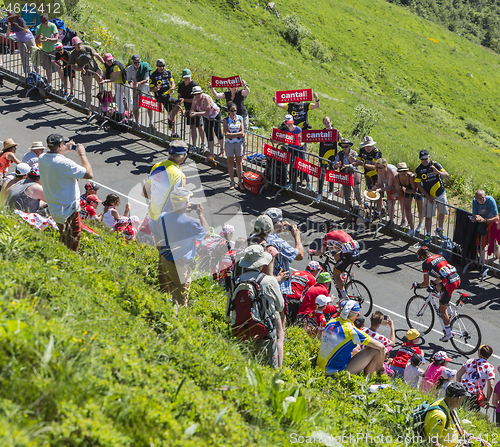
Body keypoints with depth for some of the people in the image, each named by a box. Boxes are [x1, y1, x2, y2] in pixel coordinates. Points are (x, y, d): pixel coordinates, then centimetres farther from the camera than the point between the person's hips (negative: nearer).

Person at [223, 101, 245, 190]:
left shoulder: (240, 119, 2)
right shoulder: (226, 120, -4)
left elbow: (242, 133, -4)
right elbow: (226, 134, -12)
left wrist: (231, 134, -14)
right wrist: (238, 134, -15)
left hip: (239, 143, 1)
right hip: (229, 143, -1)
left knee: (239, 163, 3)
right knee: (230, 163, 5)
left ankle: (240, 182, 9)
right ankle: (232, 182, 14)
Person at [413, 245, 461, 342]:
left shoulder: (425, 263, 3)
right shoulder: (438, 256, 24)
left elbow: (426, 283, 4)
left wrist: (417, 285, 23)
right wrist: (434, 282, 49)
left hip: (449, 283, -8)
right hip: (457, 278, 8)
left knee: (443, 309, 5)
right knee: (439, 286, 33)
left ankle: (448, 333, 7)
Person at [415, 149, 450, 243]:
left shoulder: (435, 165, -7)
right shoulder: (418, 170, -8)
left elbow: (447, 175, -13)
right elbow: (419, 185, -6)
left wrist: (438, 172, -36)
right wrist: (428, 197, -12)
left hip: (441, 194, 2)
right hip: (429, 196, -2)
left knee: (442, 212, 12)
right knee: (428, 215, -3)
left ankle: (439, 230, 33)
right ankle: (428, 235, 6)